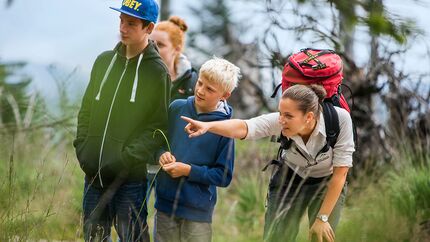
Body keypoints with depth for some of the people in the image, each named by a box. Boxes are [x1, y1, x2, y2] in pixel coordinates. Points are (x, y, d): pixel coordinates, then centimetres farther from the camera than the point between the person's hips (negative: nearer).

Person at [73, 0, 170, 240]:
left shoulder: (157, 72, -5)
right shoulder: (104, 61, 10)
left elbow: (159, 127, -9)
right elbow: (86, 111, 16)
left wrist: (127, 160, -16)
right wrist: (83, 149, 3)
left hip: (130, 178, -5)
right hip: (94, 174, 5)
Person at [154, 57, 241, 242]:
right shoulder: (177, 108, 1)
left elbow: (224, 176, -8)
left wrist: (188, 171, -15)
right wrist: (161, 154, -6)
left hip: (198, 212, -3)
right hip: (165, 204, 3)